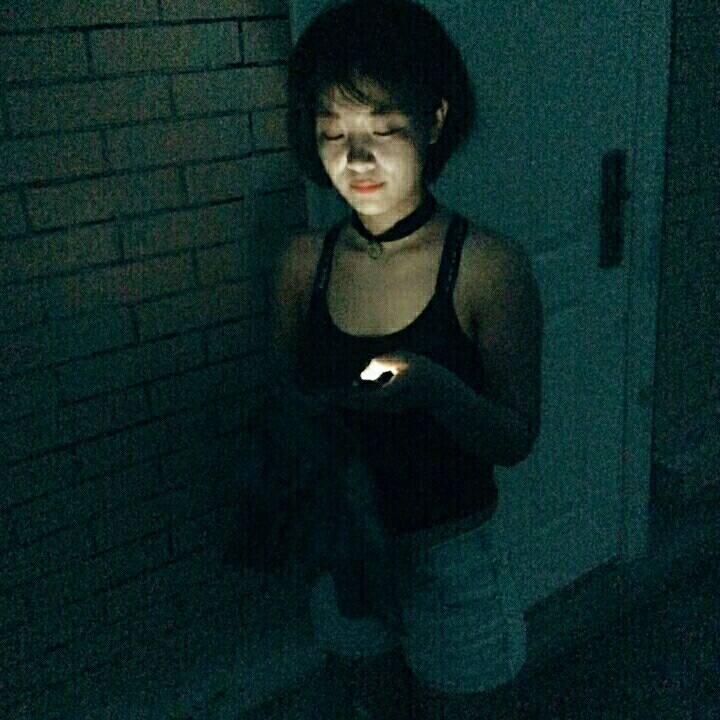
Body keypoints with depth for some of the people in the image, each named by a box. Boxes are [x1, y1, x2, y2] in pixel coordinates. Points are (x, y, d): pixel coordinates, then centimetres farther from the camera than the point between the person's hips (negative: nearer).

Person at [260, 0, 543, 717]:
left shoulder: (489, 265, -18)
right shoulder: (304, 262, -7)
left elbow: (516, 440, -15)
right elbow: (288, 402, 4)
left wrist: (436, 389, -35)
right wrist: (309, 424, -20)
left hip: (448, 551, -3)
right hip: (344, 541, 3)